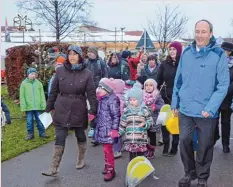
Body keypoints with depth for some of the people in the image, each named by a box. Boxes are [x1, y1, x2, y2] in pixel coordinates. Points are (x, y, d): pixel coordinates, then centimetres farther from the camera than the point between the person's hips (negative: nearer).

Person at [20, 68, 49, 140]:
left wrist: (43, 105, -2)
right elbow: (22, 96, -2)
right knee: (29, 121, 9)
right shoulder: (24, 83, -2)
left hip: (38, 106, 1)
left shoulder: (39, 83, 0)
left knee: (40, 120, 10)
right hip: (29, 107, -1)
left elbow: (42, 95, 2)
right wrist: (23, 106, -7)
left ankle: (42, 133, 22)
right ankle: (30, 134, 21)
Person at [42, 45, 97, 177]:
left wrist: (93, 110, -12)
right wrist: (49, 108, 6)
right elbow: (54, 91, 5)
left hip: (79, 110, 0)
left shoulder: (87, 73, -3)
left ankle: (81, 160, 37)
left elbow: (91, 93, -5)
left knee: (80, 136, 15)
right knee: (60, 139, 0)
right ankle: (54, 168, 5)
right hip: (61, 110, 1)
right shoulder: (60, 71, 0)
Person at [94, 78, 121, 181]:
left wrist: (114, 129, -19)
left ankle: (111, 170, 7)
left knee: (108, 149, -4)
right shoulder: (102, 99, 10)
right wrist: (97, 126, 24)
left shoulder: (112, 100, -17)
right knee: (106, 149, 18)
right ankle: (108, 165, 32)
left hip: (108, 129, -9)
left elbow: (116, 116, -18)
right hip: (102, 129, 9)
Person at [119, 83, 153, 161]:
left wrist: (145, 124, -17)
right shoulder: (127, 110, 6)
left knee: (140, 155, 7)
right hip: (130, 139, 2)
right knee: (132, 156, 8)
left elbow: (150, 120, 1)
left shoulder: (144, 110, -2)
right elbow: (123, 124, 14)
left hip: (141, 138, -2)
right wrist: (119, 133, 15)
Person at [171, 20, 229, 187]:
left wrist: (210, 108, -18)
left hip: (207, 111, -3)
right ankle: (189, 173, 31)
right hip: (185, 109, 3)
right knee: (184, 141, 9)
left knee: (205, 146, 10)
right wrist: (175, 102, 9)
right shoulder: (186, 53, 3)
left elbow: (223, 85, -12)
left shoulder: (219, 54, -9)